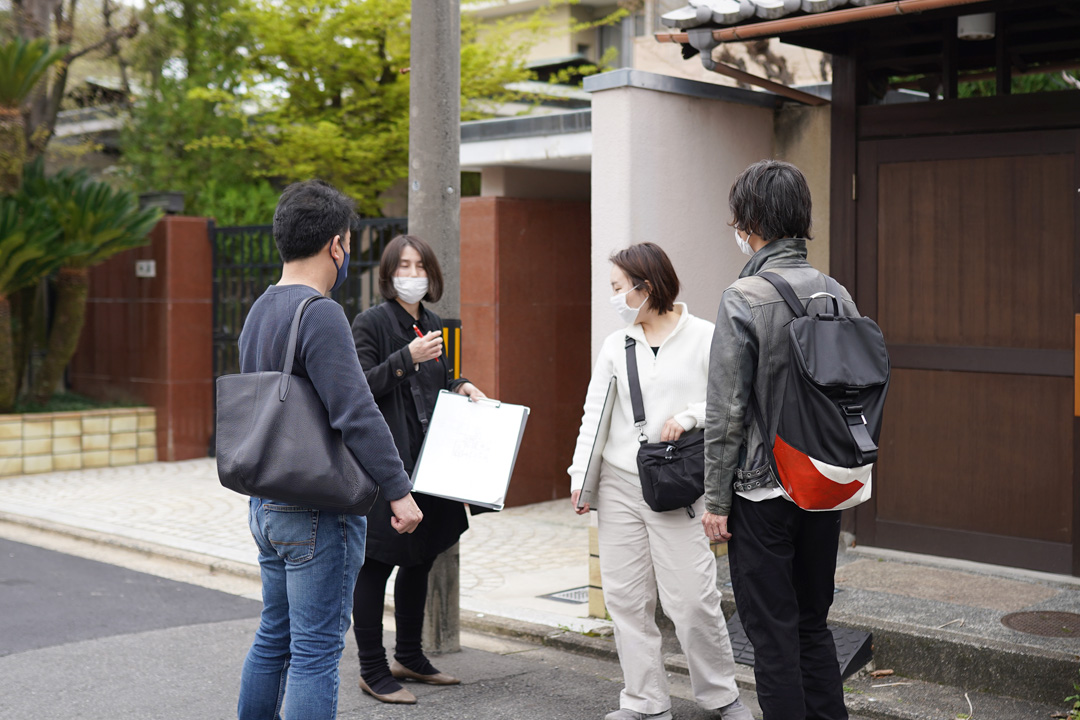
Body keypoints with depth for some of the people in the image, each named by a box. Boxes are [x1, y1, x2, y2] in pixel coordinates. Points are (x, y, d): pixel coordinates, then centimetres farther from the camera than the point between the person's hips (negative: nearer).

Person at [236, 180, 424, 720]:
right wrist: (399, 490, -18)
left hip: (265, 506, 9)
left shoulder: (259, 311, 13)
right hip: (317, 512, -9)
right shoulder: (319, 313, -18)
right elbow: (356, 412, -23)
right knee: (316, 650, -3)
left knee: (273, 638, 19)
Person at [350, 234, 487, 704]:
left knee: (420, 560, 16)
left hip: (426, 461, 8)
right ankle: (372, 670, 7)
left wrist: (460, 386, 7)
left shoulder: (431, 325, 15)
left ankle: (409, 658, 30)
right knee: (377, 564, -3)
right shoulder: (371, 323, -8)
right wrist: (406, 358, -22)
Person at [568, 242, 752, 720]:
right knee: (625, 597, 4)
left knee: (690, 599, -6)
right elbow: (594, 413, 12)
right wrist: (580, 475, 7)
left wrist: (690, 415, -16)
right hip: (618, 484, 4)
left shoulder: (704, 337, -1)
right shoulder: (616, 345, 11)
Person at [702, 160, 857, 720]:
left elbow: (727, 411, -15)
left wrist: (716, 497, -8)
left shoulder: (744, 298, -15)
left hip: (763, 492, -6)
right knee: (812, 623, 18)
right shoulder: (836, 294, 4)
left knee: (773, 633, 3)